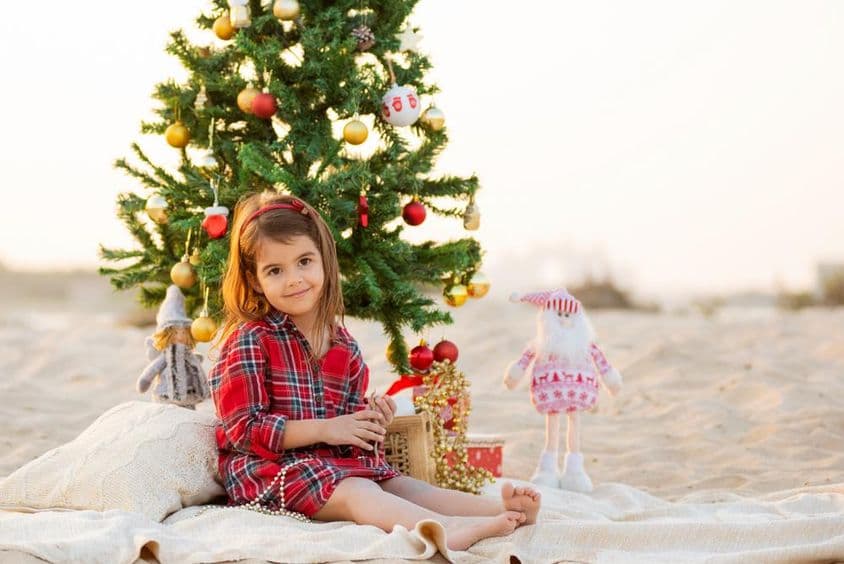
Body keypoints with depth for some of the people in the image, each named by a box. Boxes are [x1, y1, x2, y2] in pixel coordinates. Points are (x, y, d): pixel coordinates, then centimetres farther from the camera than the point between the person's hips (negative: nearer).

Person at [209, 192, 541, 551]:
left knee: (398, 485, -14)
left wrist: (371, 421, -5)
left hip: (337, 462, 7)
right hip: (270, 468, -7)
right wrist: (324, 429, -18)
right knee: (357, 492, -30)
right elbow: (242, 428, -14)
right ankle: (448, 529, -53)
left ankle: (501, 509, -32)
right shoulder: (249, 340, -8)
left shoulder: (345, 347, 12)